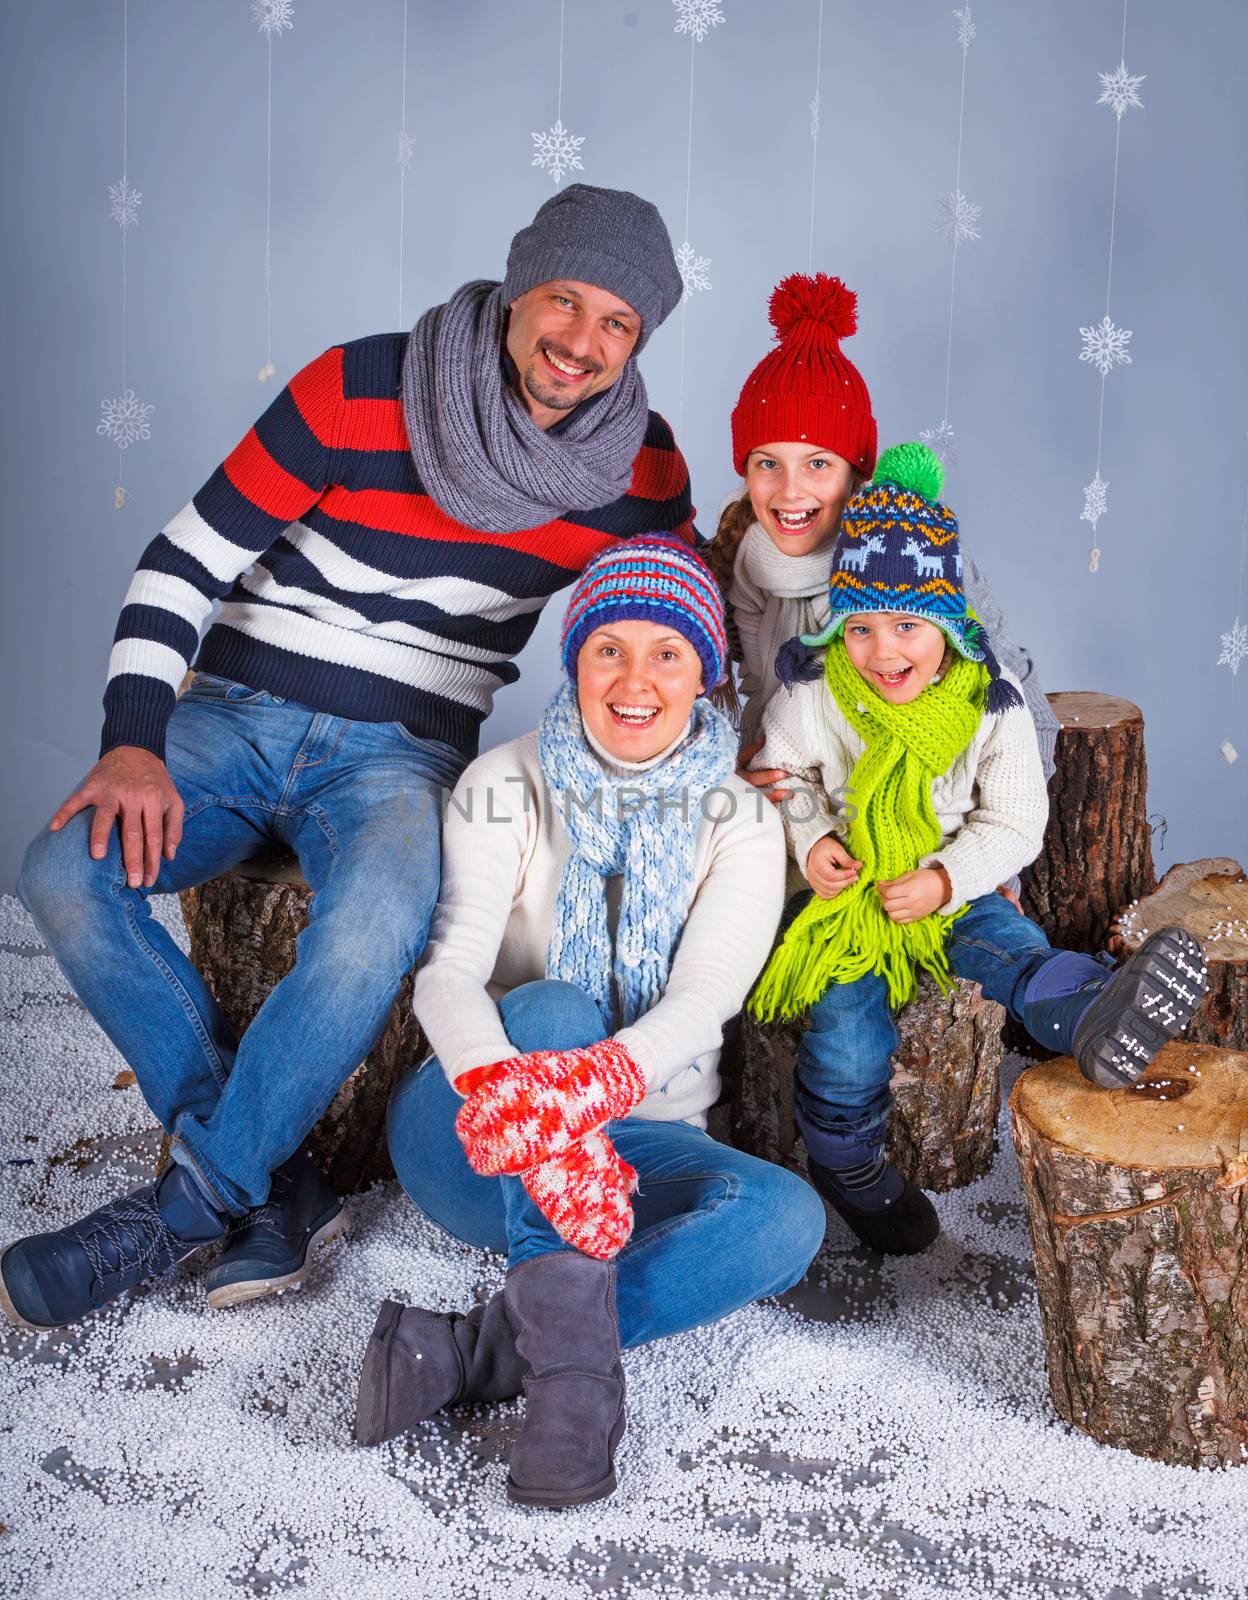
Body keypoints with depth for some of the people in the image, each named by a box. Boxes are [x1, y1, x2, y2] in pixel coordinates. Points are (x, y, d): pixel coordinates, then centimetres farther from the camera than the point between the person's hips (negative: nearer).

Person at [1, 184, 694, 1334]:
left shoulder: (641, 466, 0)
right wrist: (133, 741, -18)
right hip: (237, 711, 1)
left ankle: (187, 1205, -15)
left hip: (405, 751, 0)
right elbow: (186, 563, -6)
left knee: (378, 927, -34)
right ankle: (277, 1186, -16)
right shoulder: (357, 390, -8)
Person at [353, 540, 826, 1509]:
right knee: (555, 1008, -35)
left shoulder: (739, 821, -1)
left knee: (787, 1215, -28)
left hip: (635, 1141, 2)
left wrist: (603, 1082, -42)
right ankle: (575, 1374, -40)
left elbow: (705, 993, -17)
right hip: (472, 1143, -2)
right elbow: (449, 967, -20)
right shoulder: (507, 788, -5)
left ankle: (465, 1354, -31)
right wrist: (506, 1094, -45)